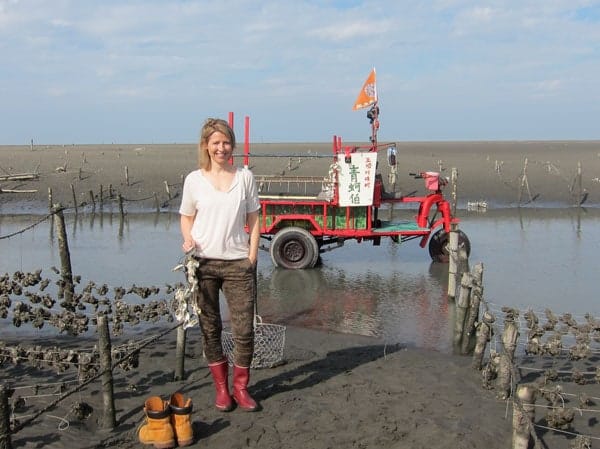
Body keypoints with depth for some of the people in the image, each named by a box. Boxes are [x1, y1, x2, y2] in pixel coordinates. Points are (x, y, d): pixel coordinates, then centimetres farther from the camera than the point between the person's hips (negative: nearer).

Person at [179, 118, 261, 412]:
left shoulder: (244, 177, 4)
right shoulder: (194, 180, 2)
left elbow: (253, 220, 7)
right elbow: (186, 217, 10)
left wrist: (252, 257, 0)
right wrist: (188, 240, -11)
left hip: (238, 263, 0)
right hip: (203, 262, 0)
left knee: (244, 329, -1)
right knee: (210, 327, 8)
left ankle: (241, 387, 17)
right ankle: (221, 387, 23)